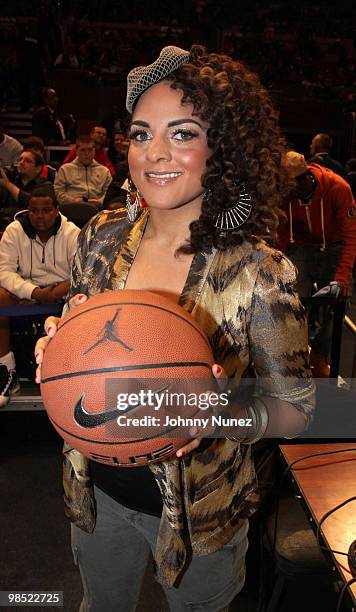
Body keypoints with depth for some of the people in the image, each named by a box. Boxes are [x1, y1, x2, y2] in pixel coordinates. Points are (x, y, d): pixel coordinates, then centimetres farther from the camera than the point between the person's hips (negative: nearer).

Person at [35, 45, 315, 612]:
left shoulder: (259, 273, -24)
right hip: (98, 486, 4)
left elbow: (294, 406, -13)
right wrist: (57, 348, -19)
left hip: (199, 506, -3)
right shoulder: (103, 235, -11)